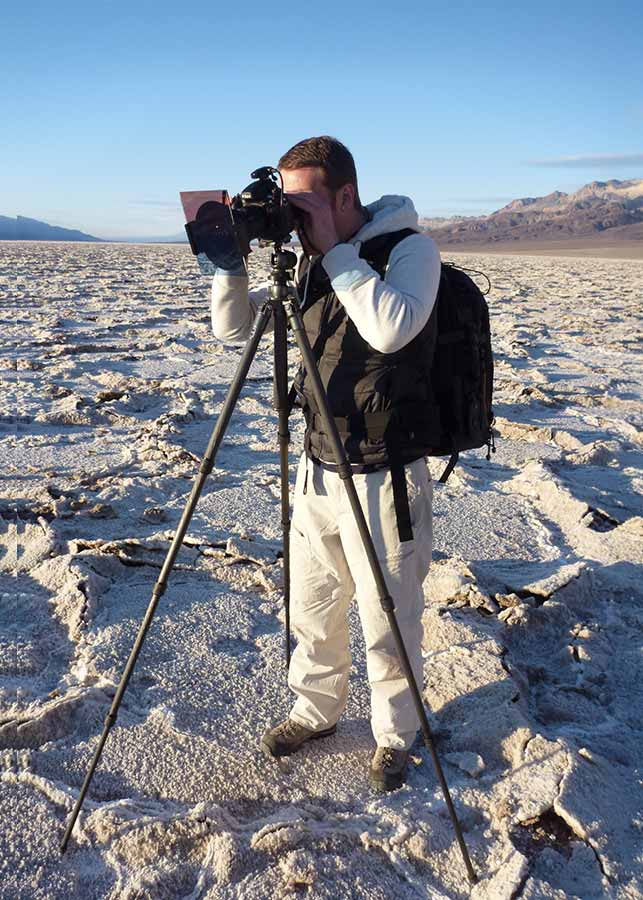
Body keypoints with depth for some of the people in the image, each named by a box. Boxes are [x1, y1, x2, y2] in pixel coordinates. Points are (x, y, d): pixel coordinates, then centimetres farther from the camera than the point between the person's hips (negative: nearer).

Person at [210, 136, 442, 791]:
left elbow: (392, 328, -31)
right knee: (311, 610, 19)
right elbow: (232, 327, 9)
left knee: (388, 623, 7)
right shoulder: (307, 261, 7)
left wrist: (334, 249, -22)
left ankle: (394, 737, 31)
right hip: (317, 468, 6)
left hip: (384, 477, -6)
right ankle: (315, 712, 42)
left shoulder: (410, 247, -11)